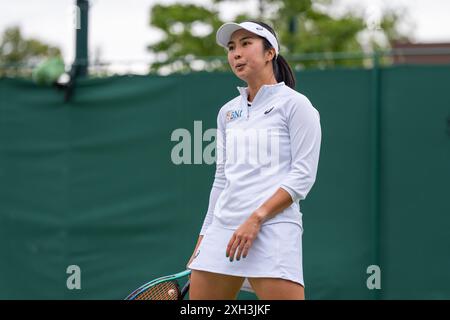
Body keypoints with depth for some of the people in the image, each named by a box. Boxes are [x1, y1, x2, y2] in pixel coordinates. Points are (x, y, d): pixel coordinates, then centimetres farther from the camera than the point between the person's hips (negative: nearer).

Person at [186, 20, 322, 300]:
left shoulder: (294, 104, 0)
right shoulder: (227, 113, 19)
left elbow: (303, 176, -7)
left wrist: (256, 218, -17)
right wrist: (203, 241, 19)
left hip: (272, 227, -6)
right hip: (222, 228, 6)